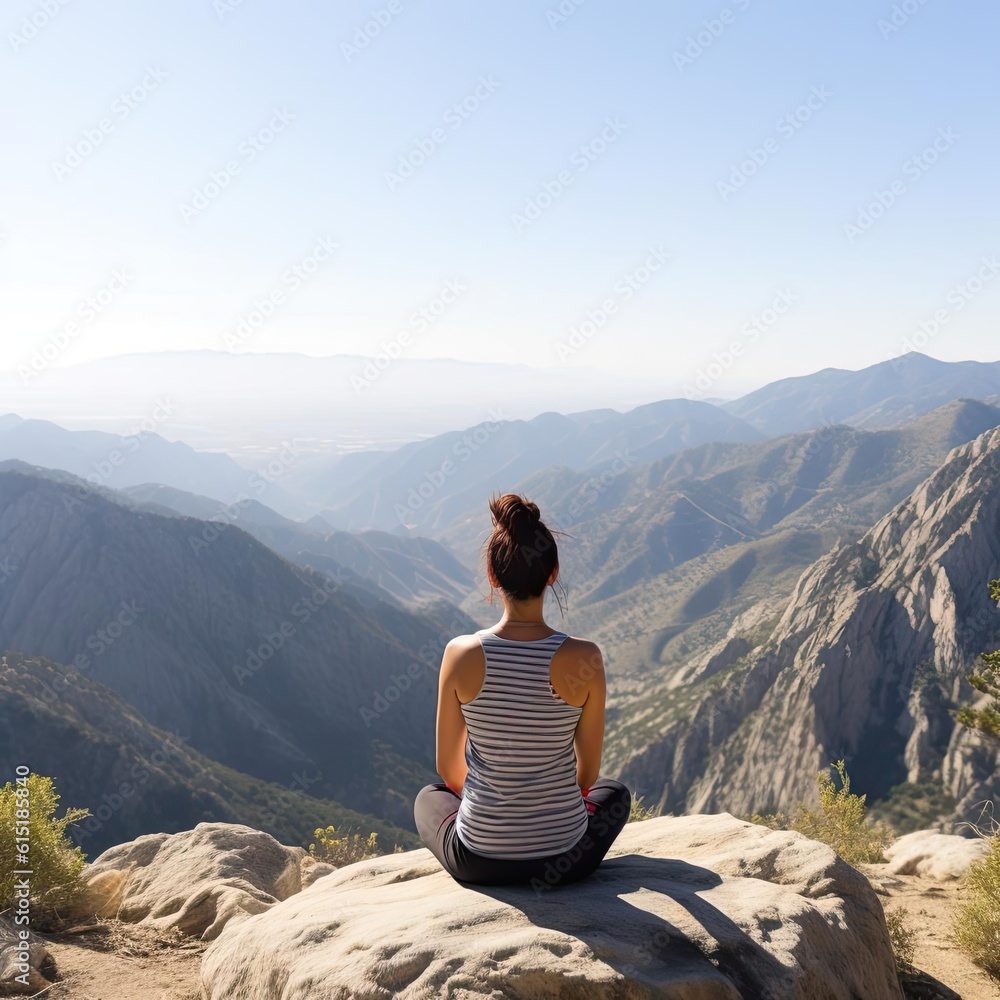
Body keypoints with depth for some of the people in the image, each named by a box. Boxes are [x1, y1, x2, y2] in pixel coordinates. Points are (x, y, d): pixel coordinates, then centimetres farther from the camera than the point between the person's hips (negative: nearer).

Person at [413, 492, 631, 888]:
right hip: (565, 860, 0)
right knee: (615, 793, 34)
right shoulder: (585, 659, -17)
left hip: (478, 862, 1)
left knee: (428, 797, 35)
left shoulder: (461, 654, -16)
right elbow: (588, 772, -3)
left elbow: (448, 768, -2)